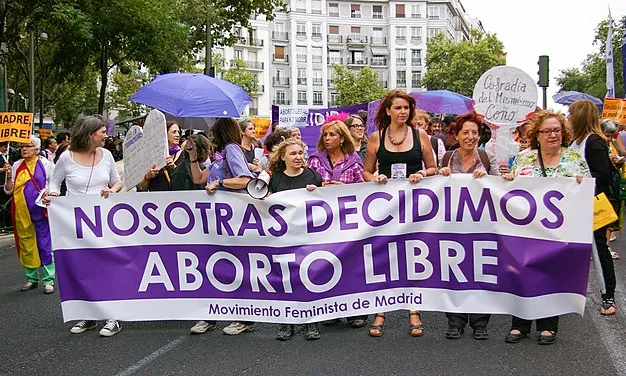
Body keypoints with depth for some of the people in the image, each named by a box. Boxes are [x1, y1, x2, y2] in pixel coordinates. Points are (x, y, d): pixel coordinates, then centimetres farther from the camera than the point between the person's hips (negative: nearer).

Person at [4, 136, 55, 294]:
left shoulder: (46, 164, 1)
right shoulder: (16, 165, 9)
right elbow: (8, 190, 10)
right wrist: (8, 175, -5)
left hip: (41, 211, -4)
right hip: (21, 212, 4)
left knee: (45, 245, -3)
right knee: (26, 246, 9)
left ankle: (48, 280, 3)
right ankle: (31, 278, 20)